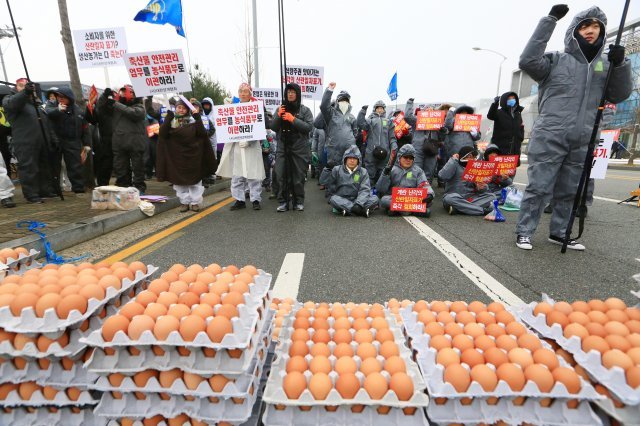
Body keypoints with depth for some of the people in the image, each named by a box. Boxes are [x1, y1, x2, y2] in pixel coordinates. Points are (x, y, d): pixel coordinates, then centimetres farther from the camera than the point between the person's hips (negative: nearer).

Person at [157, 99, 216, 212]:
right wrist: (168, 117, -15)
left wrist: (197, 117, -16)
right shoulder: (170, 121, 6)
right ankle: (184, 202, 14)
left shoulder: (193, 120, 4)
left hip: (192, 156, -1)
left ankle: (195, 202, 13)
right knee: (179, 181, 4)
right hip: (176, 157, 1)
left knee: (195, 180, 3)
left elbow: (202, 133, -11)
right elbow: (163, 133, -10)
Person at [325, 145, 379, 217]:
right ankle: (363, 210, -37)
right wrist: (331, 196, 1)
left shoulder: (363, 172, 3)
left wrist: (359, 203, -24)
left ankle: (346, 210, -35)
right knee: (333, 199, -34)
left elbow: (365, 189, -10)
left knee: (374, 198, -21)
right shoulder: (337, 170, 3)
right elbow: (330, 186, 14)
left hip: (357, 200, 1)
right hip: (341, 200, -1)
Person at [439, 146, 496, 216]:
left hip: (471, 198, 5)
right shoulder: (455, 166, -1)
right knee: (449, 198, -36)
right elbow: (443, 176, -21)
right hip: (455, 197, -4)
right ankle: (483, 210, -31)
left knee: (491, 196, -14)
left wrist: (482, 188, -16)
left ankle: (459, 208, -30)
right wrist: (453, 160, -13)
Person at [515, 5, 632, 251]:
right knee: (539, 188, -6)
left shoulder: (605, 65, 16)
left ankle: (559, 232, 23)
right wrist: (549, 20, -13)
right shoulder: (556, 60, 4)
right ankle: (524, 231, 4)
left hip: (582, 143, 5)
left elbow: (619, 95, 10)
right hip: (549, 138, -5)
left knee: (569, 192, 11)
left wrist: (620, 64, -6)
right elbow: (528, 62, -15)